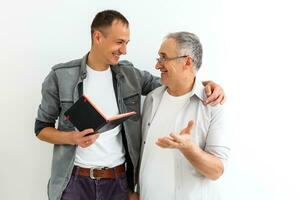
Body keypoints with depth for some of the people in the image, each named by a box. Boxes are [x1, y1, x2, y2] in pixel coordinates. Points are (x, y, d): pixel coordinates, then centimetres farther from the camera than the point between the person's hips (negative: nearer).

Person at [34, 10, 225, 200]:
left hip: (119, 180, 3)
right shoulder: (61, 77, -7)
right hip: (75, 180, -2)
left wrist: (207, 84, -8)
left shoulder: (130, 74, 1)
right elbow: (42, 128, 0)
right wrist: (72, 138, -20)